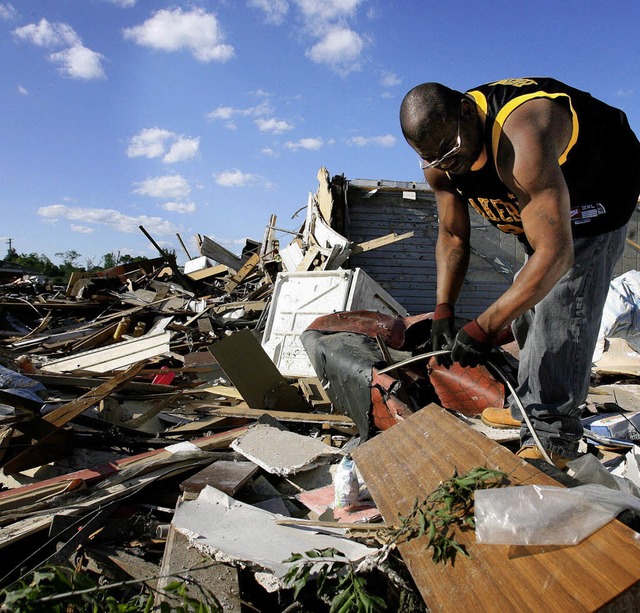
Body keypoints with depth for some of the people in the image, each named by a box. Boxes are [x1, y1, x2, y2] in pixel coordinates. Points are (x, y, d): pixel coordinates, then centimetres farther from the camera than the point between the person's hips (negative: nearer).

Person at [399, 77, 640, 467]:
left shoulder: (521, 142, -42)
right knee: (526, 300, 11)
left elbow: (556, 254, -45)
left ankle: (551, 438, -13)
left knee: (560, 302, -19)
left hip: (598, 189, -8)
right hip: (536, 199, 8)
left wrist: (484, 328, -43)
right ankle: (530, 408, 25)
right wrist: (443, 311, -15)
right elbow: (452, 235, -5)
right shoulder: (438, 162, -16)